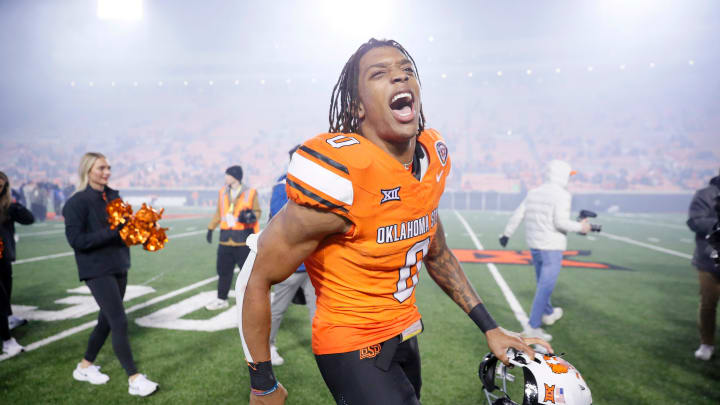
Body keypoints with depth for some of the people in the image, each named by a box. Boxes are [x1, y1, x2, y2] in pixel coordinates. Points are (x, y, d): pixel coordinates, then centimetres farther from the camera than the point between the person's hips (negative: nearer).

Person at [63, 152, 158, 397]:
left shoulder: (113, 197, 8)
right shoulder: (77, 202, -11)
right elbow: (76, 239, -17)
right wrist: (111, 232, -25)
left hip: (119, 266, 7)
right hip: (97, 270, -7)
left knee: (107, 320, 16)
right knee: (119, 322, -10)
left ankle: (85, 367, 36)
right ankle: (134, 380, -2)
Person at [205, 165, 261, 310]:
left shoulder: (250, 193, -3)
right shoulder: (222, 193, 11)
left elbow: (257, 211, 3)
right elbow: (218, 213, 20)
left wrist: (252, 216, -18)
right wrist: (211, 228, 15)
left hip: (243, 240, -4)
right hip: (225, 239, 5)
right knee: (223, 270, 12)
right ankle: (221, 299, 27)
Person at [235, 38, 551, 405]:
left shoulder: (432, 158, -4)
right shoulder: (338, 172, -27)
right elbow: (258, 279, -18)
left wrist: (490, 328, 11)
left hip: (405, 333, 7)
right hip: (353, 348, -7)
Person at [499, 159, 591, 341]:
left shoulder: (534, 193, 8)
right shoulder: (562, 195, -13)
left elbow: (518, 214, 6)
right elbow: (560, 222, -21)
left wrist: (506, 234, 14)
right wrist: (580, 227, -5)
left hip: (534, 246, 8)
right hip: (552, 248, -8)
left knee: (543, 283, 24)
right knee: (545, 288, -4)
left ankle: (548, 314, 43)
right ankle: (533, 327, -3)